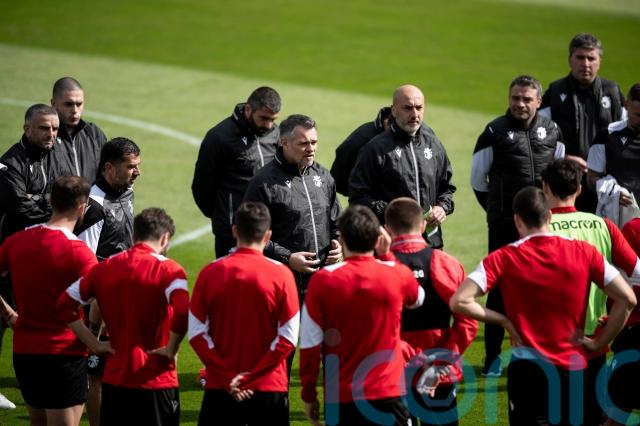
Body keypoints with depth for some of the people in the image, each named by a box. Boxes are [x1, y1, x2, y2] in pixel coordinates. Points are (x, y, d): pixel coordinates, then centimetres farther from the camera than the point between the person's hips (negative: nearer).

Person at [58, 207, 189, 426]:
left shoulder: (104, 268, 6)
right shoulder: (168, 270, -10)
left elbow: (65, 303, 7)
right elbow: (182, 313, -25)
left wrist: (94, 343, 7)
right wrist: (171, 349, -10)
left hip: (114, 381, 4)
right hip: (156, 382, -4)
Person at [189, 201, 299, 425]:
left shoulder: (210, 272, -1)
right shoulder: (281, 274, -6)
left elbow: (196, 333, -3)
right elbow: (288, 338, -9)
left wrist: (228, 377, -4)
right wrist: (251, 376, -7)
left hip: (220, 389, 1)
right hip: (269, 389, -1)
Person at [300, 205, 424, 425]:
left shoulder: (323, 280, -7)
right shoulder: (397, 274, -2)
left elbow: (309, 344, -4)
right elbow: (417, 299, 24)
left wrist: (309, 396, 6)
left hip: (341, 399, -1)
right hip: (389, 393, 1)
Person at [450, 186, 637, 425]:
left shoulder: (504, 259, -7)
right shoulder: (584, 253, -1)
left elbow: (459, 302, -15)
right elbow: (627, 299, -3)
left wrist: (503, 320, -4)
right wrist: (599, 343, 4)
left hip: (528, 369, -2)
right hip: (574, 370, 2)